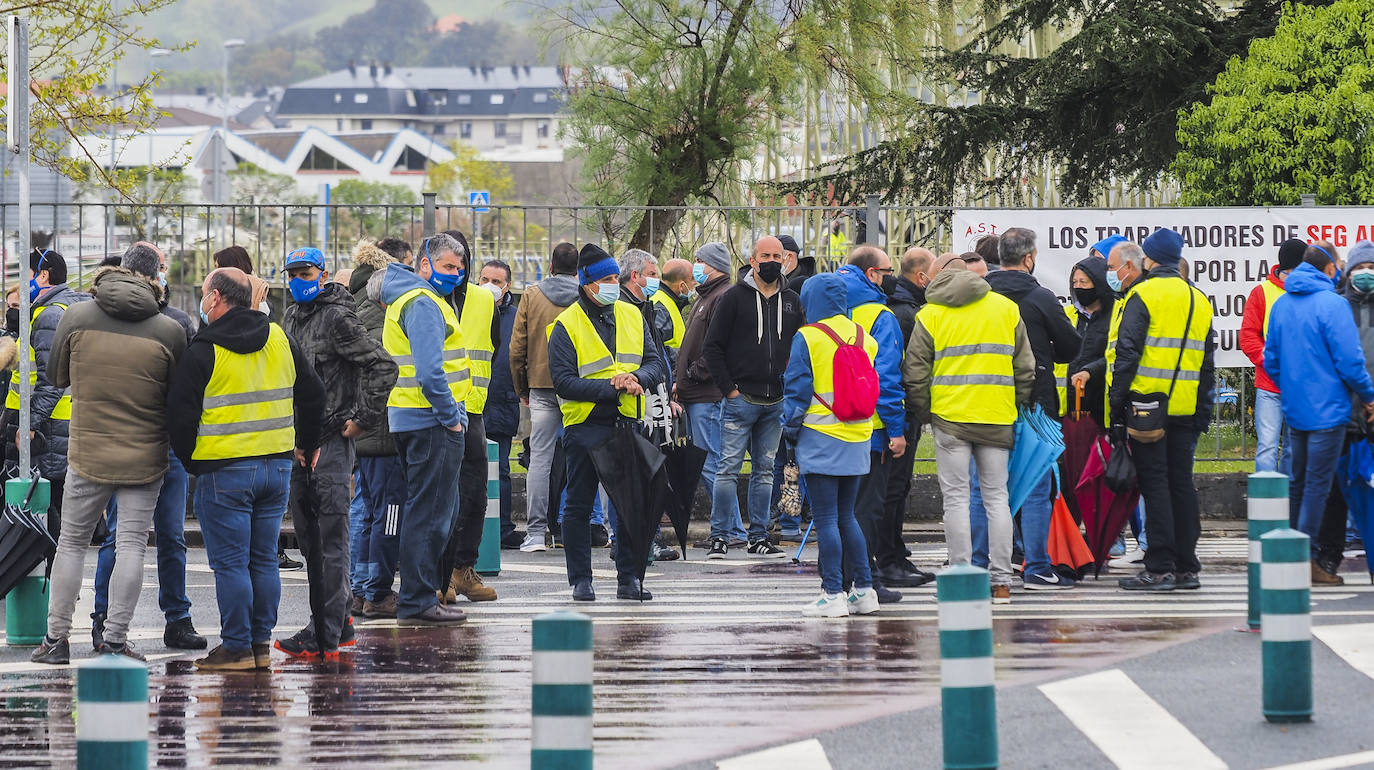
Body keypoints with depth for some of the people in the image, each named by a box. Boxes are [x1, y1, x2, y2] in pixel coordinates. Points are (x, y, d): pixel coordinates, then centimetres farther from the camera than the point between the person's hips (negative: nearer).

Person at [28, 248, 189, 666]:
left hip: (87, 454, 1)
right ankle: (115, 639, 0)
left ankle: (56, 638, 13)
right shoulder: (169, 330, -7)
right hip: (146, 457, -1)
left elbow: (55, 376, 8)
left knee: (72, 542, 11)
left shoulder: (77, 317, -4)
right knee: (132, 545, 4)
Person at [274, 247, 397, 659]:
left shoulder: (338, 317, -10)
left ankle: (324, 636, -9)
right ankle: (339, 623, 22)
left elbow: (383, 366, -16)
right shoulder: (291, 319, 15)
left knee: (331, 539, -7)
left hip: (331, 442, -9)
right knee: (309, 537, 13)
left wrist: (362, 418, -13)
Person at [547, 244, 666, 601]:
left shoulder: (632, 316, 9)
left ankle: (629, 577, 13)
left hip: (628, 424, 4)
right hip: (585, 426, -4)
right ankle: (581, 580, 9)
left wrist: (637, 378, -14)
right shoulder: (567, 324, -6)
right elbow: (564, 381, -13)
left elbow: (655, 364, 9)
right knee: (579, 505, 2)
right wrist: (611, 388, -20)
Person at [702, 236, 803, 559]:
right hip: (740, 398, -4)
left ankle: (758, 537, 12)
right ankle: (719, 536, -2)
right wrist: (729, 388, -9)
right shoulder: (735, 297, -2)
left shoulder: (792, 302, 11)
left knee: (764, 471, 8)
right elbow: (712, 347, -3)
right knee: (729, 467, -6)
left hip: (776, 403, 4)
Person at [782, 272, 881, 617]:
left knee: (826, 518, -3)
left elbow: (797, 388, -7)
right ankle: (864, 591, 12)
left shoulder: (808, 338, -8)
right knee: (846, 516, 14)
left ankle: (833, 593, -6)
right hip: (857, 440, 6)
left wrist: (791, 428, 5)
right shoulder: (864, 337, 8)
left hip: (821, 438, -6)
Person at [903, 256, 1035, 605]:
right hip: (997, 419, 2)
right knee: (996, 496, 6)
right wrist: (1015, 407, 17)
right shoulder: (1006, 308, 8)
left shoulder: (930, 315, 0)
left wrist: (925, 414, 11)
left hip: (950, 418, -2)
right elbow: (1025, 369, 9)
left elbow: (915, 376, -1)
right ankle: (1001, 583, 3)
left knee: (956, 498, 2)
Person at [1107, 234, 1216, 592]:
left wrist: (1116, 405, -9)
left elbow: (1126, 356, -13)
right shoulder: (1199, 301, 14)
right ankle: (1186, 567, 13)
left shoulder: (1141, 296, -7)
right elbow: (1207, 363, 17)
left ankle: (1160, 568, -5)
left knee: (1154, 484, -3)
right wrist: (1203, 413, 19)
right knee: (1181, 484, 11)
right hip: (1186, 411, 6)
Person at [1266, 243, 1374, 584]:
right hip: (1327, 411, -7)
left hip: (1294, 411, 7)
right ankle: (1306, 560, -4)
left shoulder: (1281, 304, 8)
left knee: (1299, 482, 16)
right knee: (1318, 484, -3)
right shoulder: (1332, 304, -14)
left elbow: (1271, 359, 16)